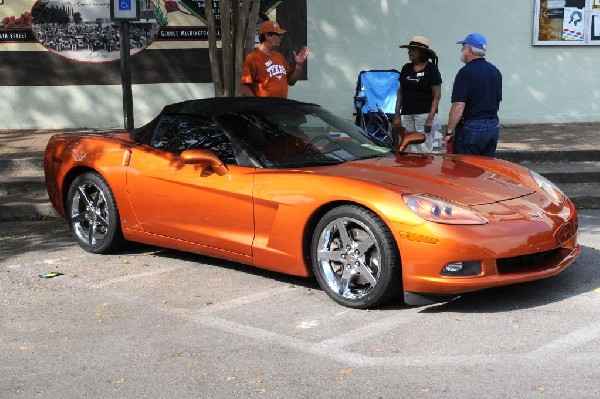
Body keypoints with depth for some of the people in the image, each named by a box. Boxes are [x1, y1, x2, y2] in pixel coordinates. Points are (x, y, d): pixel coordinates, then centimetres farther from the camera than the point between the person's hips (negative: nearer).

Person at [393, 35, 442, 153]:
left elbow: (437, 96, -6)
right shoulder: (406, 68, 14)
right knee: (408, 150, 2)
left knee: (424, 150, -9)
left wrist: (430, 119, -13)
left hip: (424, 114, -5)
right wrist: (397, 115, 10)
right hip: (406, 115, 5)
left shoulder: (431, 69, -2)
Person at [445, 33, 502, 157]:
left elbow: (458, 106, -19)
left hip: (471, 128, -7)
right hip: (493, 127, 8)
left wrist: (449, 132, -13)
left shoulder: (466, 72, -14)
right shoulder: (496, 72, 11)